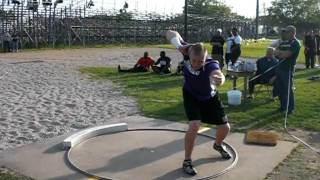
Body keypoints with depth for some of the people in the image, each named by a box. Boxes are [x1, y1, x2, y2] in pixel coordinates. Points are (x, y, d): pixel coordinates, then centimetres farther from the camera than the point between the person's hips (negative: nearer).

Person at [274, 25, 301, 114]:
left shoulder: (295, 43, -8)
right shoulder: (283, 42, 16)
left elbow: (286, 54, -19)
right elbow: (276, 53, 9)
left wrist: (280, 52, -1)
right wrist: (283, 53, -9)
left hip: (288, 69, -8)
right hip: (280, 67, 8)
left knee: (288, 89, -3)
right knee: (280, 88, 12)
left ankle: (290, 108, 9)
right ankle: (283, 106, 25)